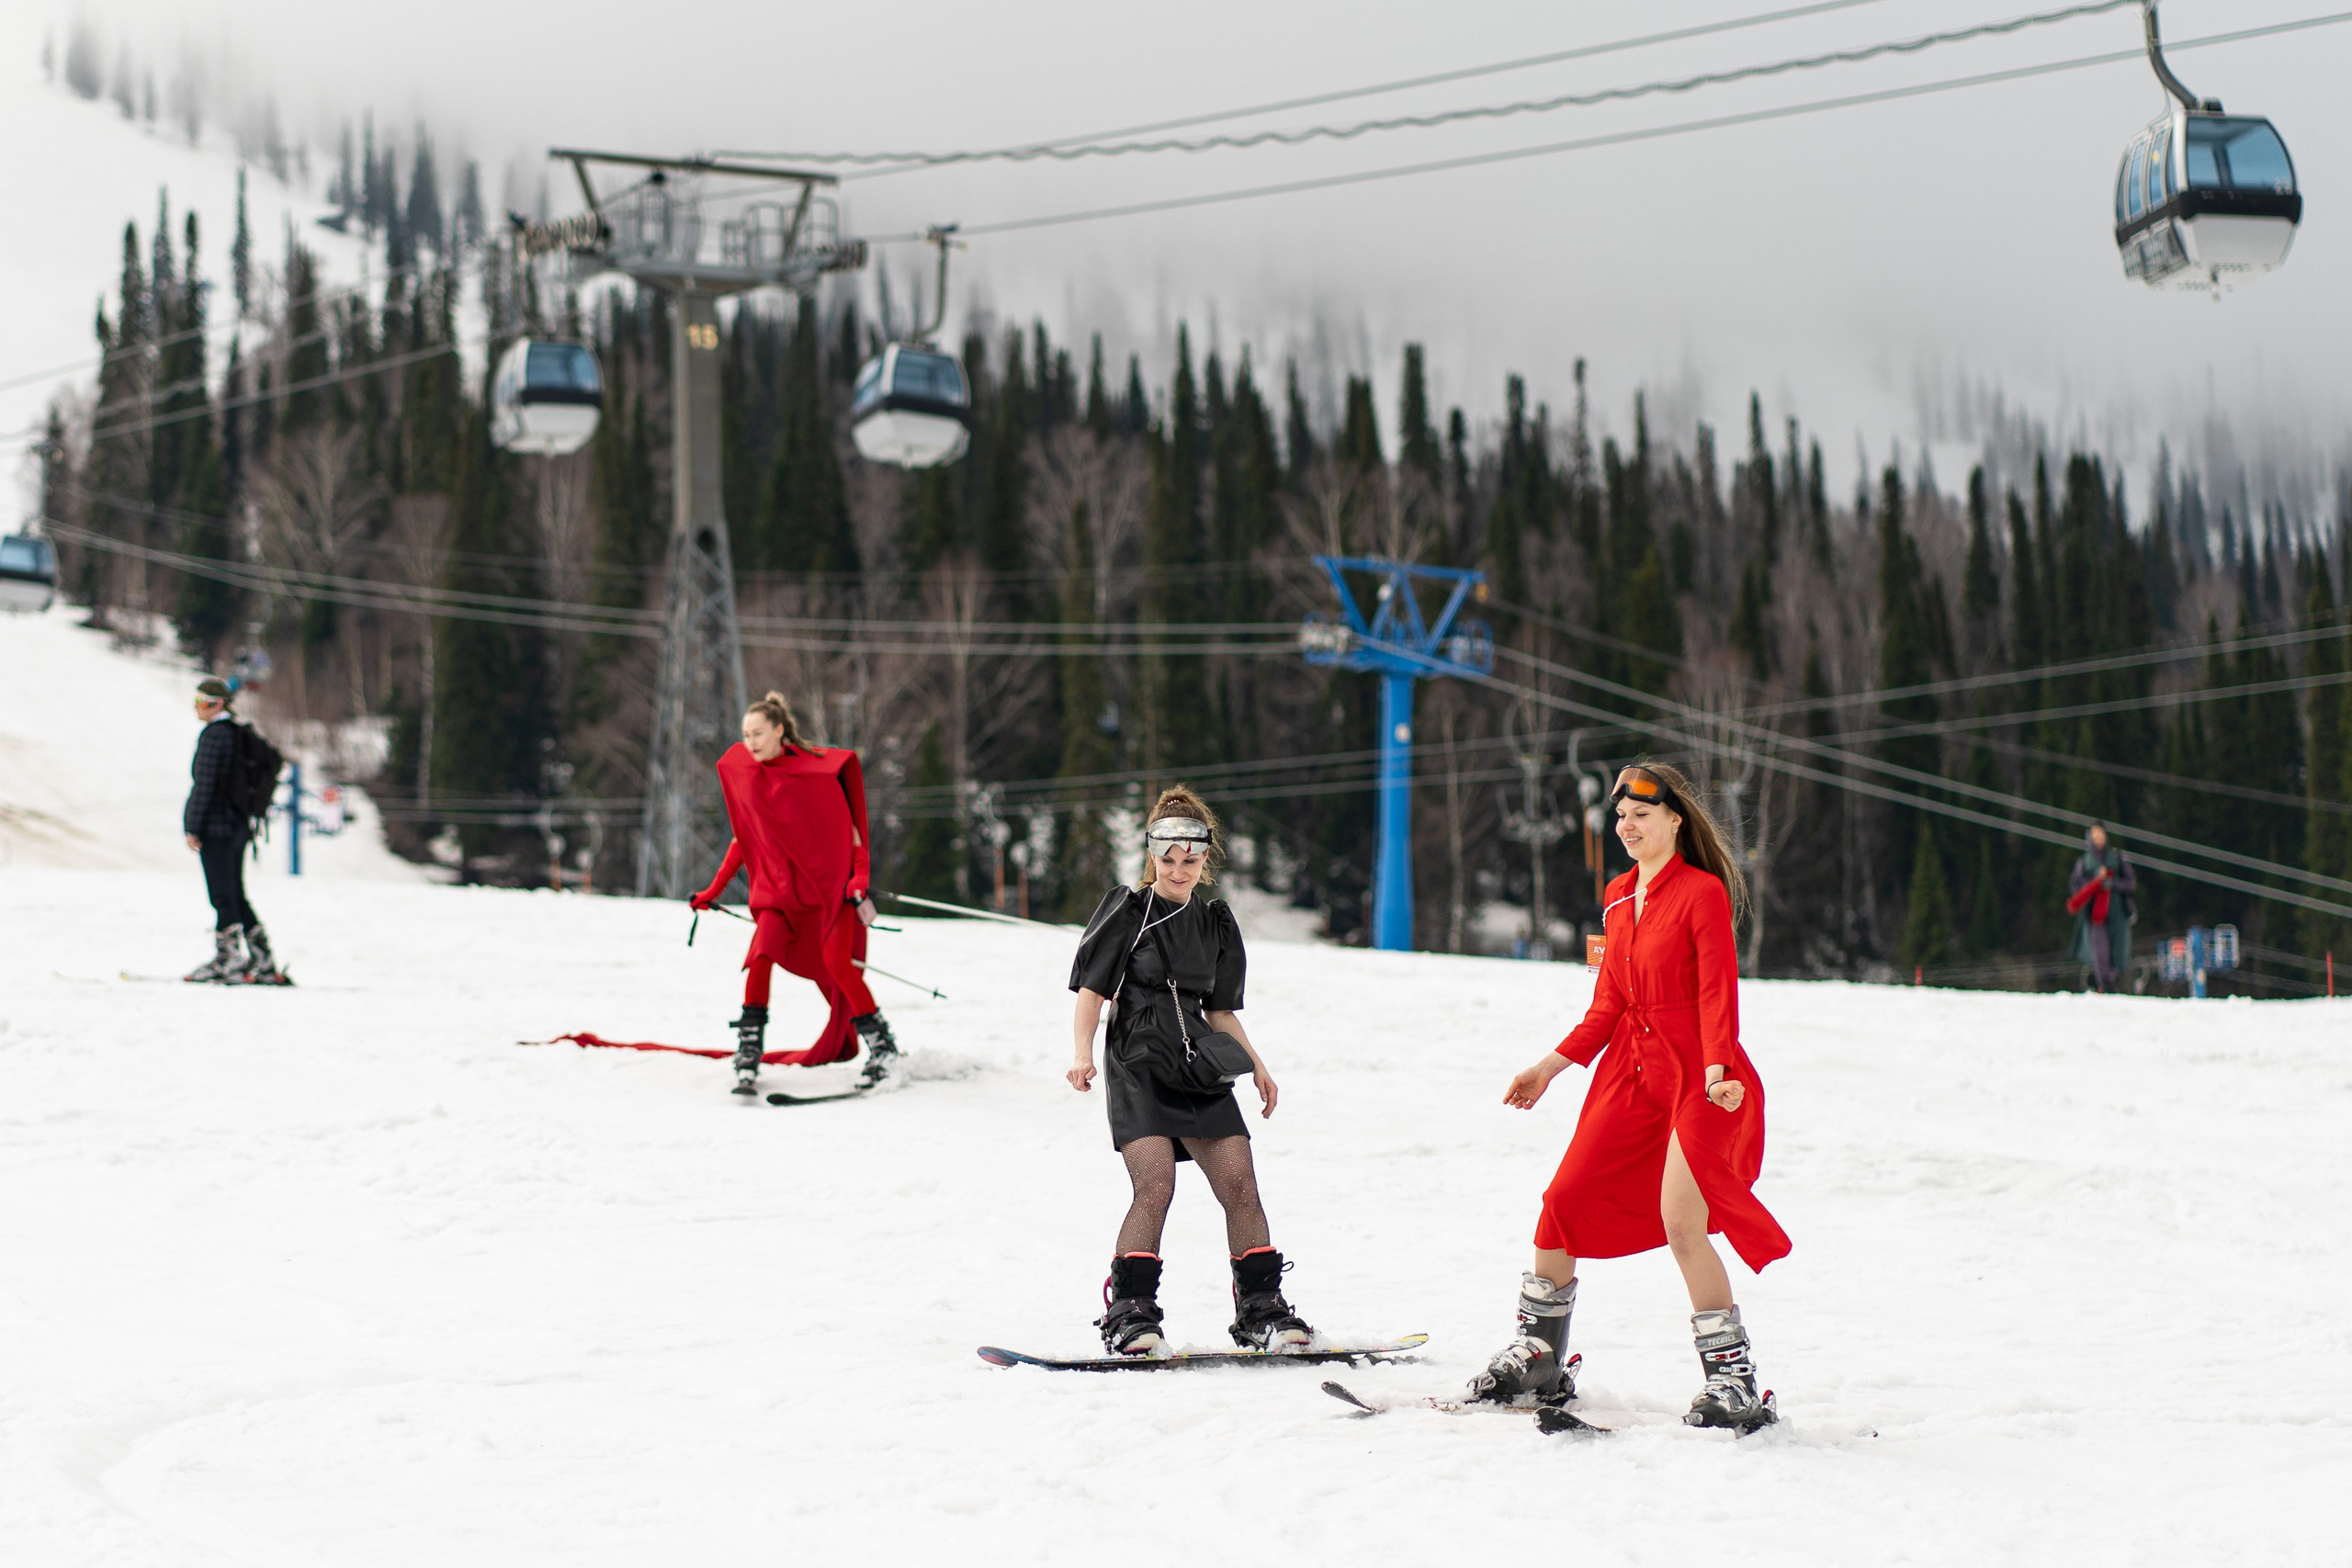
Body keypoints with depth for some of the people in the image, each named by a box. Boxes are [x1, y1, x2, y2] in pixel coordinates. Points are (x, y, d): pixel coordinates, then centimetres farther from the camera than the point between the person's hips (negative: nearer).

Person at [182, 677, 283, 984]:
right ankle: (263, 961, 13)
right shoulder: (241, 733, 13)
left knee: (223, 896, -4)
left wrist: (192, 828, -16)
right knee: (236, 895, 14)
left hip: (214, 825, -9)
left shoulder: (213, 735, -13)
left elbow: (204, 785, -18)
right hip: (239, 825, 9)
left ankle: (228, 958, -2)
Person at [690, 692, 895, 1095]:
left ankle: (881, 1042, 1)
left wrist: (860, 882, -16)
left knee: (837, 961, -16)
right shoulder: (743, 775, 4)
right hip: (779, 884, 3)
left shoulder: (820, 768, -9)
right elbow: (744, 837, 15)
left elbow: (850, 826, -5)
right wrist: (714, 890, 14)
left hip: (831, 881, -3)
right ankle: (748, 1054, -16)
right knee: (761, 954, -19)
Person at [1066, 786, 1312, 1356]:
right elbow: (1091, 991, -2)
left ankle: (1261, 1311, 5)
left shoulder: (1215, 923, 16)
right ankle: (1129, 1314, -16)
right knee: (1155, 1187, -21)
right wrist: (1083, 1054, -15)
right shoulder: (1127, 910, 1)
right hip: (1137, 1063, -5)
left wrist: (1255, 1065, 11)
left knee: (1241, 1186, -4)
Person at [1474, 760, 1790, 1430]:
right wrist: (1551, 1066, 13)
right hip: (1631, 1070, 7)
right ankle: (1538, 1359, 18)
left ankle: (1733, 1380, -8)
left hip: (1697, 1075, -7)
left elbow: (1717, 993, -13)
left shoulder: (1703, 892, -7)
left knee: (1681, 1219, -18)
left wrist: (1716, 1070, -28)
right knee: (1562, 1203, 2)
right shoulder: (1618, 897, 14)